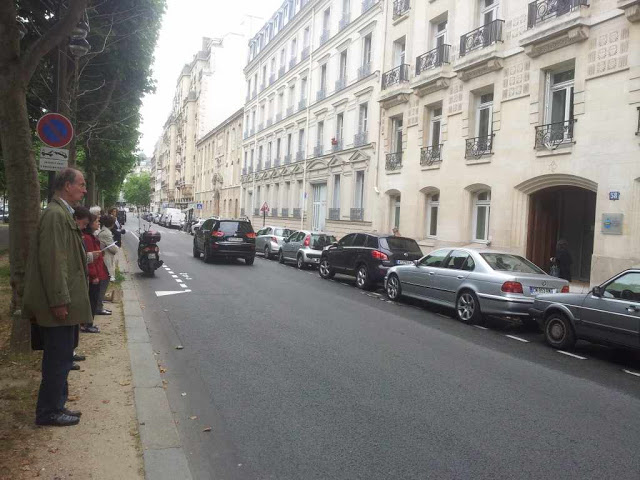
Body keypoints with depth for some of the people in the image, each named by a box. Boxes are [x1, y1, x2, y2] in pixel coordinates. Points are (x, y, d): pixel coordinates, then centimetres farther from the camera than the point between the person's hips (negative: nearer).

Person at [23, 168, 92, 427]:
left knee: (60, 357, 18)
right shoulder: (55, 215, -18)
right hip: (58, 305, -10)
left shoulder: (63, 213, 14)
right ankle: (49, 412, 14)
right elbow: (52, 260, -23)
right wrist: (59, 301, -23)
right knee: (58, 359, 1)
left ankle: (54, 406, 29)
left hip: (63, 302, 10)